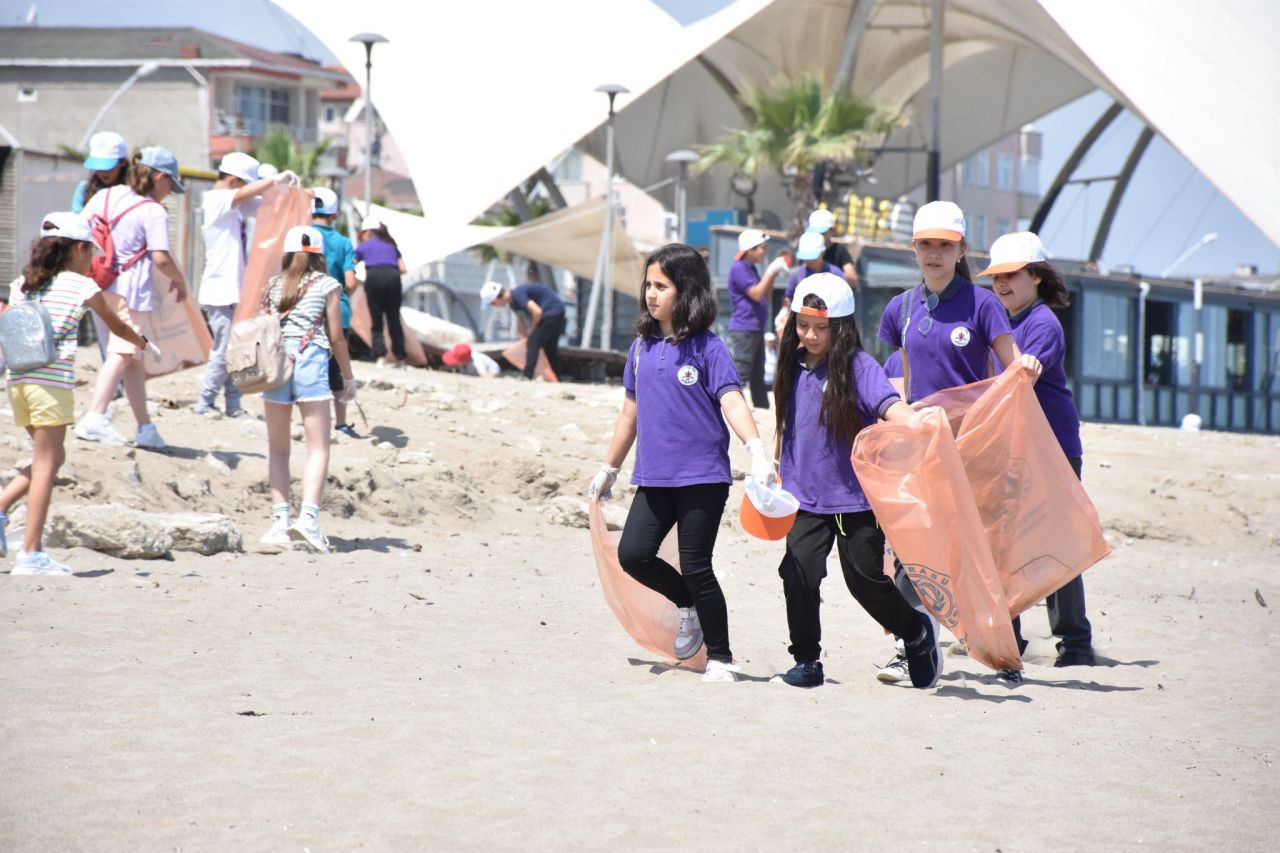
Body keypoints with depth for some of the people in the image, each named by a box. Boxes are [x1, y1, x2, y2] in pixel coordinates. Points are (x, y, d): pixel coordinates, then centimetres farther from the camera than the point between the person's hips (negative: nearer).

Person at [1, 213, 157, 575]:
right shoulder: (83, 287, 2)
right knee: (46, 463, -2)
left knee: (51, 458, 19)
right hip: (52, 382, -6)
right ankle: (31, 553, -4)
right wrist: (144, 343, 34)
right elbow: (117, 326, 17)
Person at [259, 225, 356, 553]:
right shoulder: (326, 285, 4)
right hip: (311, 361, -3)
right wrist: (348, 378, 12)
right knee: (318, 448, -1)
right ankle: (308, 516, -17)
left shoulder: (273, 284, 11)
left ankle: (280, 519, 4)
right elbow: (336, 336, 4)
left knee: (277, 448, 11)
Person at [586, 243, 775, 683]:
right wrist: (609, 469, 23)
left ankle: (720, 658, 11)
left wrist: (756, 448, -34)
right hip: (654, 477, 5)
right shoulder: (642, 348, 9)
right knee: (633, 553, -6)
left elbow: (732, 401, -17)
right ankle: (689, 607, 22)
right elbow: (632, 411, 18)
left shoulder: (708, 348, -7)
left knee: (695, 567, -4)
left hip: (703, 476, -5)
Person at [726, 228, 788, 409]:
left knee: (758, 375, 15)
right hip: (744, 328, -10)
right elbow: (756, 293, -19)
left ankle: (763, 409, 20)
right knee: (741, 372, -12)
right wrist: (770, 271, -13)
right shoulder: (739, 268, -12)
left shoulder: (752, 268, 17)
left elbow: (767, 297, 19)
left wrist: (773, 275, 7)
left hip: (756, 329, 10)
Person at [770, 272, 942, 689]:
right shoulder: (795, 365, 5)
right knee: (799, 572, -11)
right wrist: (782, 473, 24)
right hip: (806, 495, 4)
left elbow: (891, 407, -24)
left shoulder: (857, 366, -10)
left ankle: (918, 631, 30)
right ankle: (806, 661, 2)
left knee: (865, 579, 3)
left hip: (856, 495, -4)